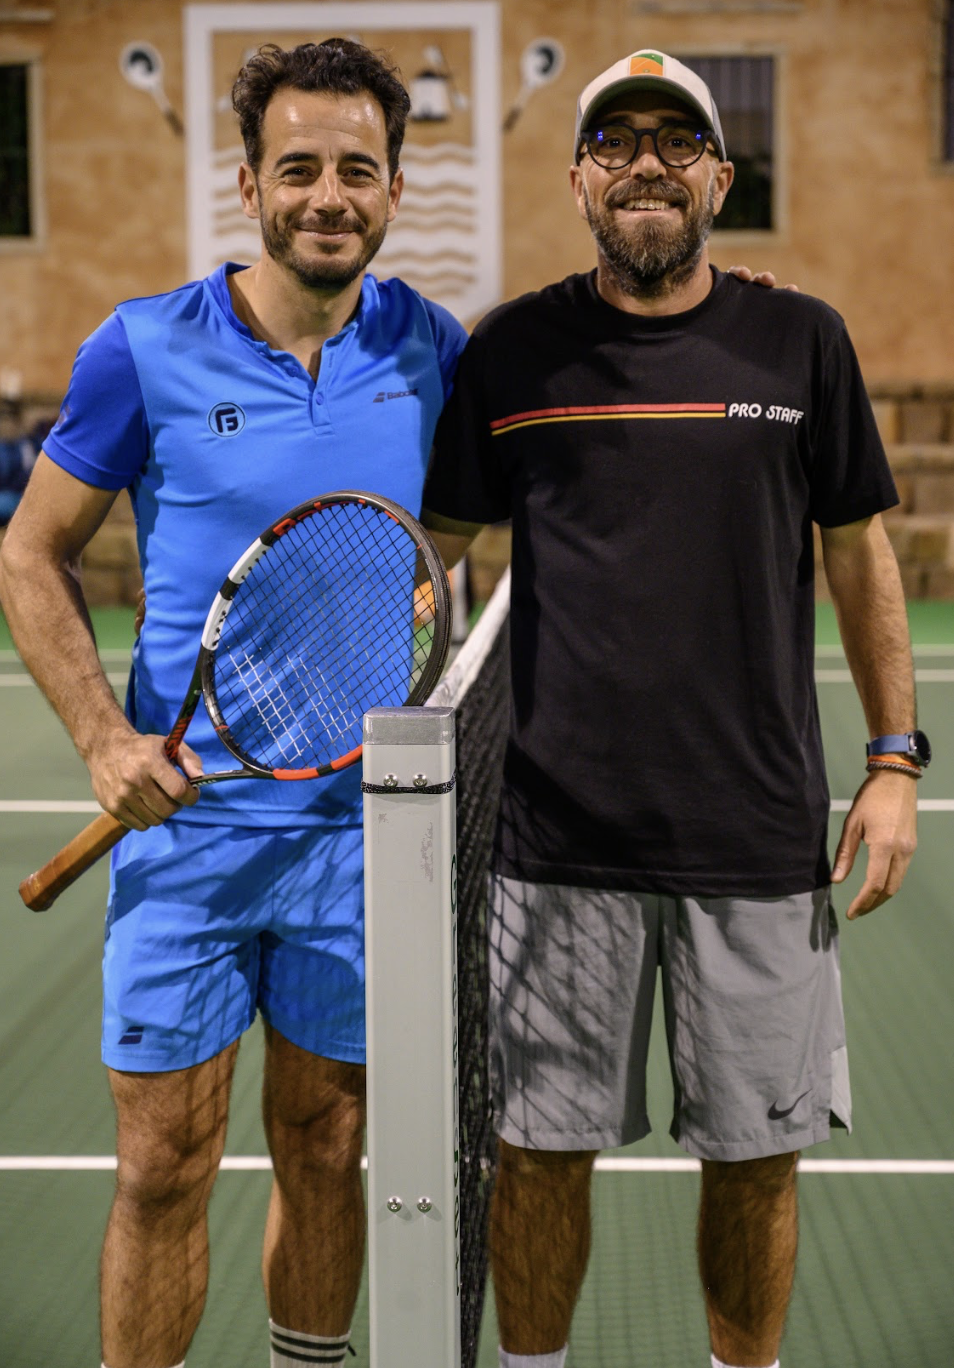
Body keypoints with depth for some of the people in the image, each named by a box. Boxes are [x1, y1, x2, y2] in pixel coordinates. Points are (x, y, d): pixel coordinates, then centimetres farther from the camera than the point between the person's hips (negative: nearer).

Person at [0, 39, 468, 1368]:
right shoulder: (146, 349, -5)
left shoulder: (436, 354, 1)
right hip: (183, 815, -2)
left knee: (326, 1151, 13)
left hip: (362, 822, 2)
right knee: (164, 1167, 3)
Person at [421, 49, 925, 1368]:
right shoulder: (513, 349, 3)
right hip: (560, 836, 0)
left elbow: (859, 555, 9)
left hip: (759, 837, 1)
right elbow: (437, 544, 12)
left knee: (756, 1159, 10)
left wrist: (895, 761, 6)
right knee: (542, 1148, 9)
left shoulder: (801, 340, 4)